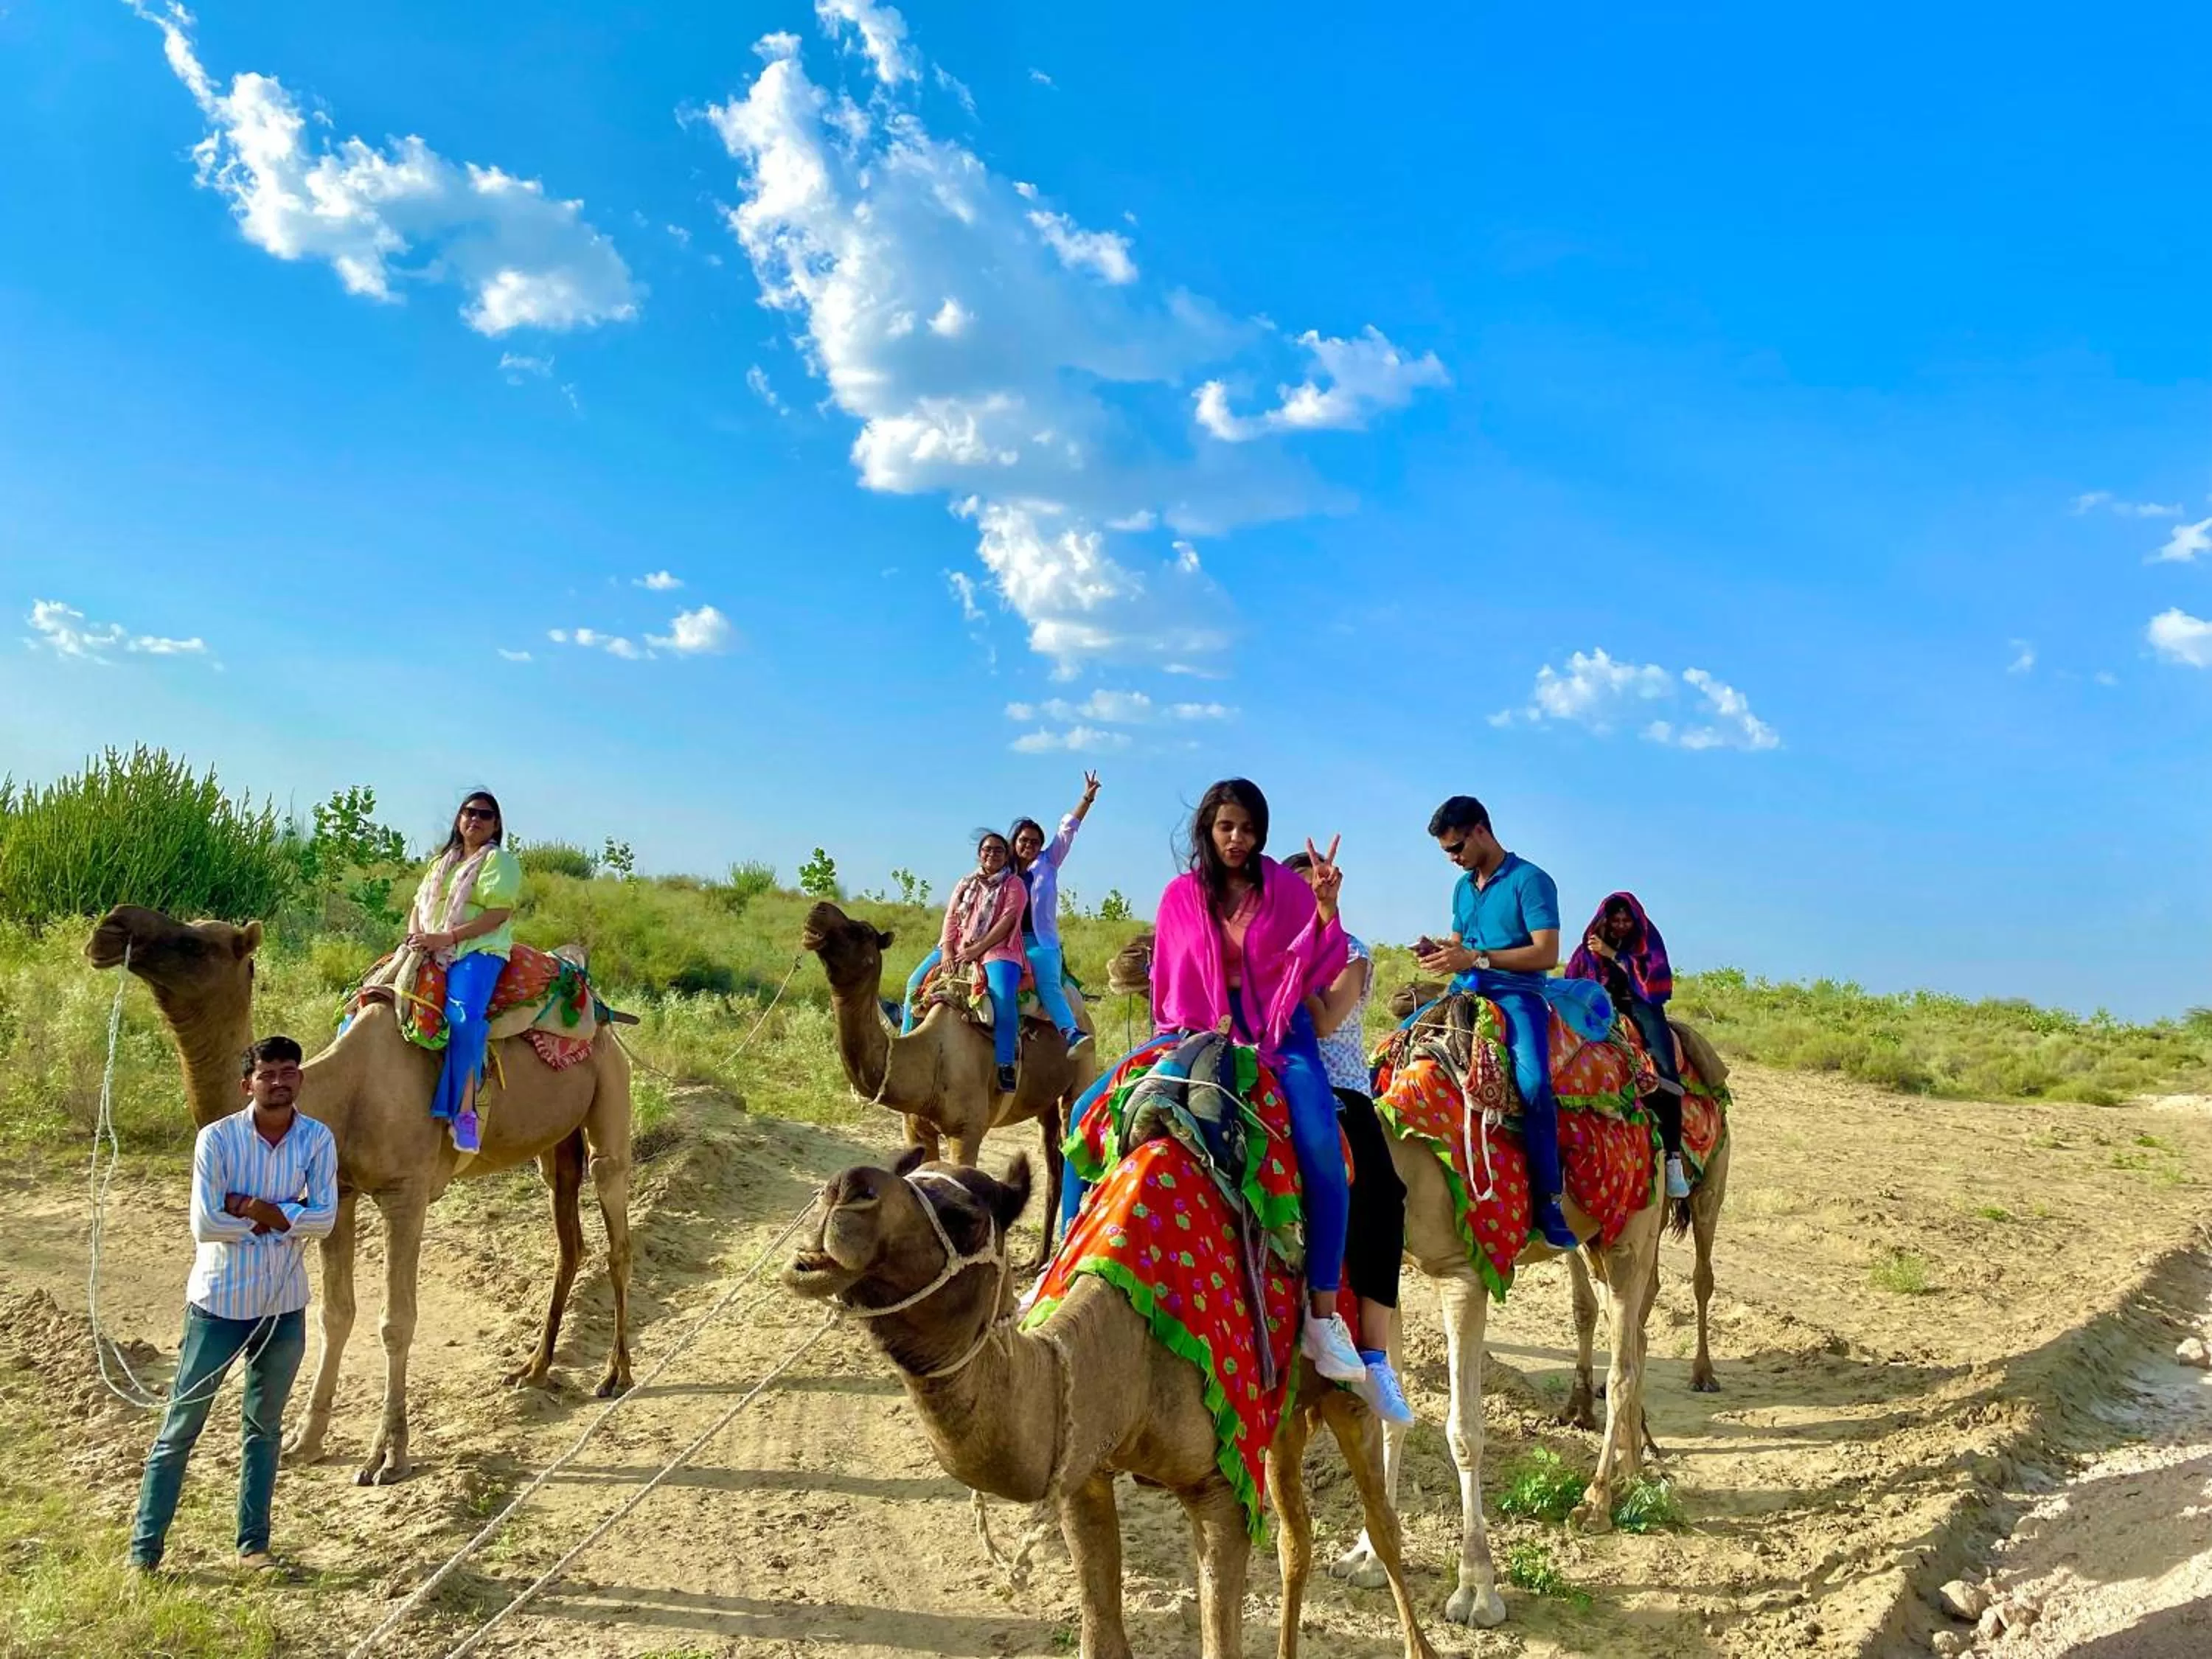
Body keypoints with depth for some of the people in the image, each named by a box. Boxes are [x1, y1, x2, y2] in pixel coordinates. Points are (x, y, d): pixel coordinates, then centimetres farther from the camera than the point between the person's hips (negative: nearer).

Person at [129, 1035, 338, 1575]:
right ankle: (144, 1551, 19)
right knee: (180, 1429, 6)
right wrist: (282, 1215, -13)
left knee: (265, 1428, 16)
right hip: (220, 1303, -3)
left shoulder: (317, 1139, -7)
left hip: (284, 1306, 3)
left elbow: (324, 1218, -13)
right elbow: (205, 1224, -20)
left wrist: (255, 1208, -20)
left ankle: (253, 1544, 28)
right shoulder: (217, 1138, -14)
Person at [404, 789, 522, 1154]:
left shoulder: (500, 861, 4)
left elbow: (498, 914, -8)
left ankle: (464, 1111, -34)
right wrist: (415, 936, 0)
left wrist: (445, 938, -15)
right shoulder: (441, 862, 26)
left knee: (462, 1015, -33)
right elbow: (419, 905, 23)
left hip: (479, 950, -8)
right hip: (430, 952, 8)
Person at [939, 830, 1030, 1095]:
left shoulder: (1014, 884, 7)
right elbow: (951, 917, 13)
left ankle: (1005, 1066, -31)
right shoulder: (966, 884, 22)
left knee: (1003, 997, -33)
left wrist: (978, 949, -14)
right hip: (959, 951, 6)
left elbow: (1007, 921, -6)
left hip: (998, 950, -6)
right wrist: (947, 950, -5)